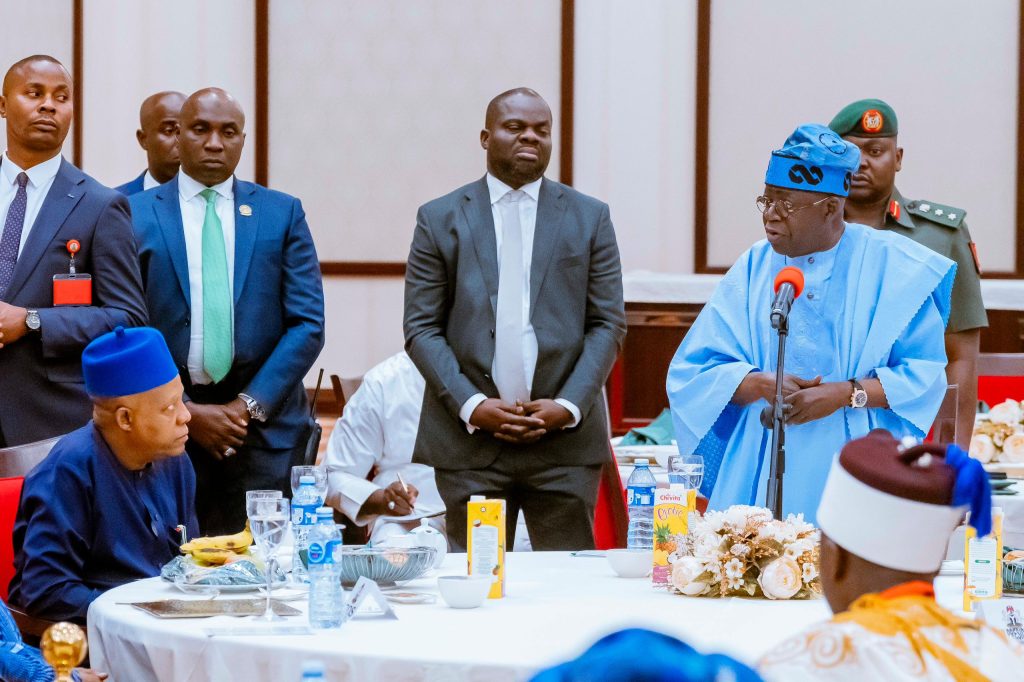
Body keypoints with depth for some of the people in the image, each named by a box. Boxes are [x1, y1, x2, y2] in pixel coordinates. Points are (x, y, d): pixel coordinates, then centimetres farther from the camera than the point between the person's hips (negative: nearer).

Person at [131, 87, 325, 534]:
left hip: (264, 428, 1)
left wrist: (250, 404, -6)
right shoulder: (134, 214, 5)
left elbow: (308, 324, 4)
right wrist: (183, 411, -7)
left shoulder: (283, 213, 8)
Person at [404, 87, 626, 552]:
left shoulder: (590, 218, 10)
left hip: (565, 442, 1)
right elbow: (422, 327, 3)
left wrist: (568, 406, -8)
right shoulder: (439, 219, 8)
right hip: (469, 441, 0)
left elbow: (608, 324, 6)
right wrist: (470, 405, -10)